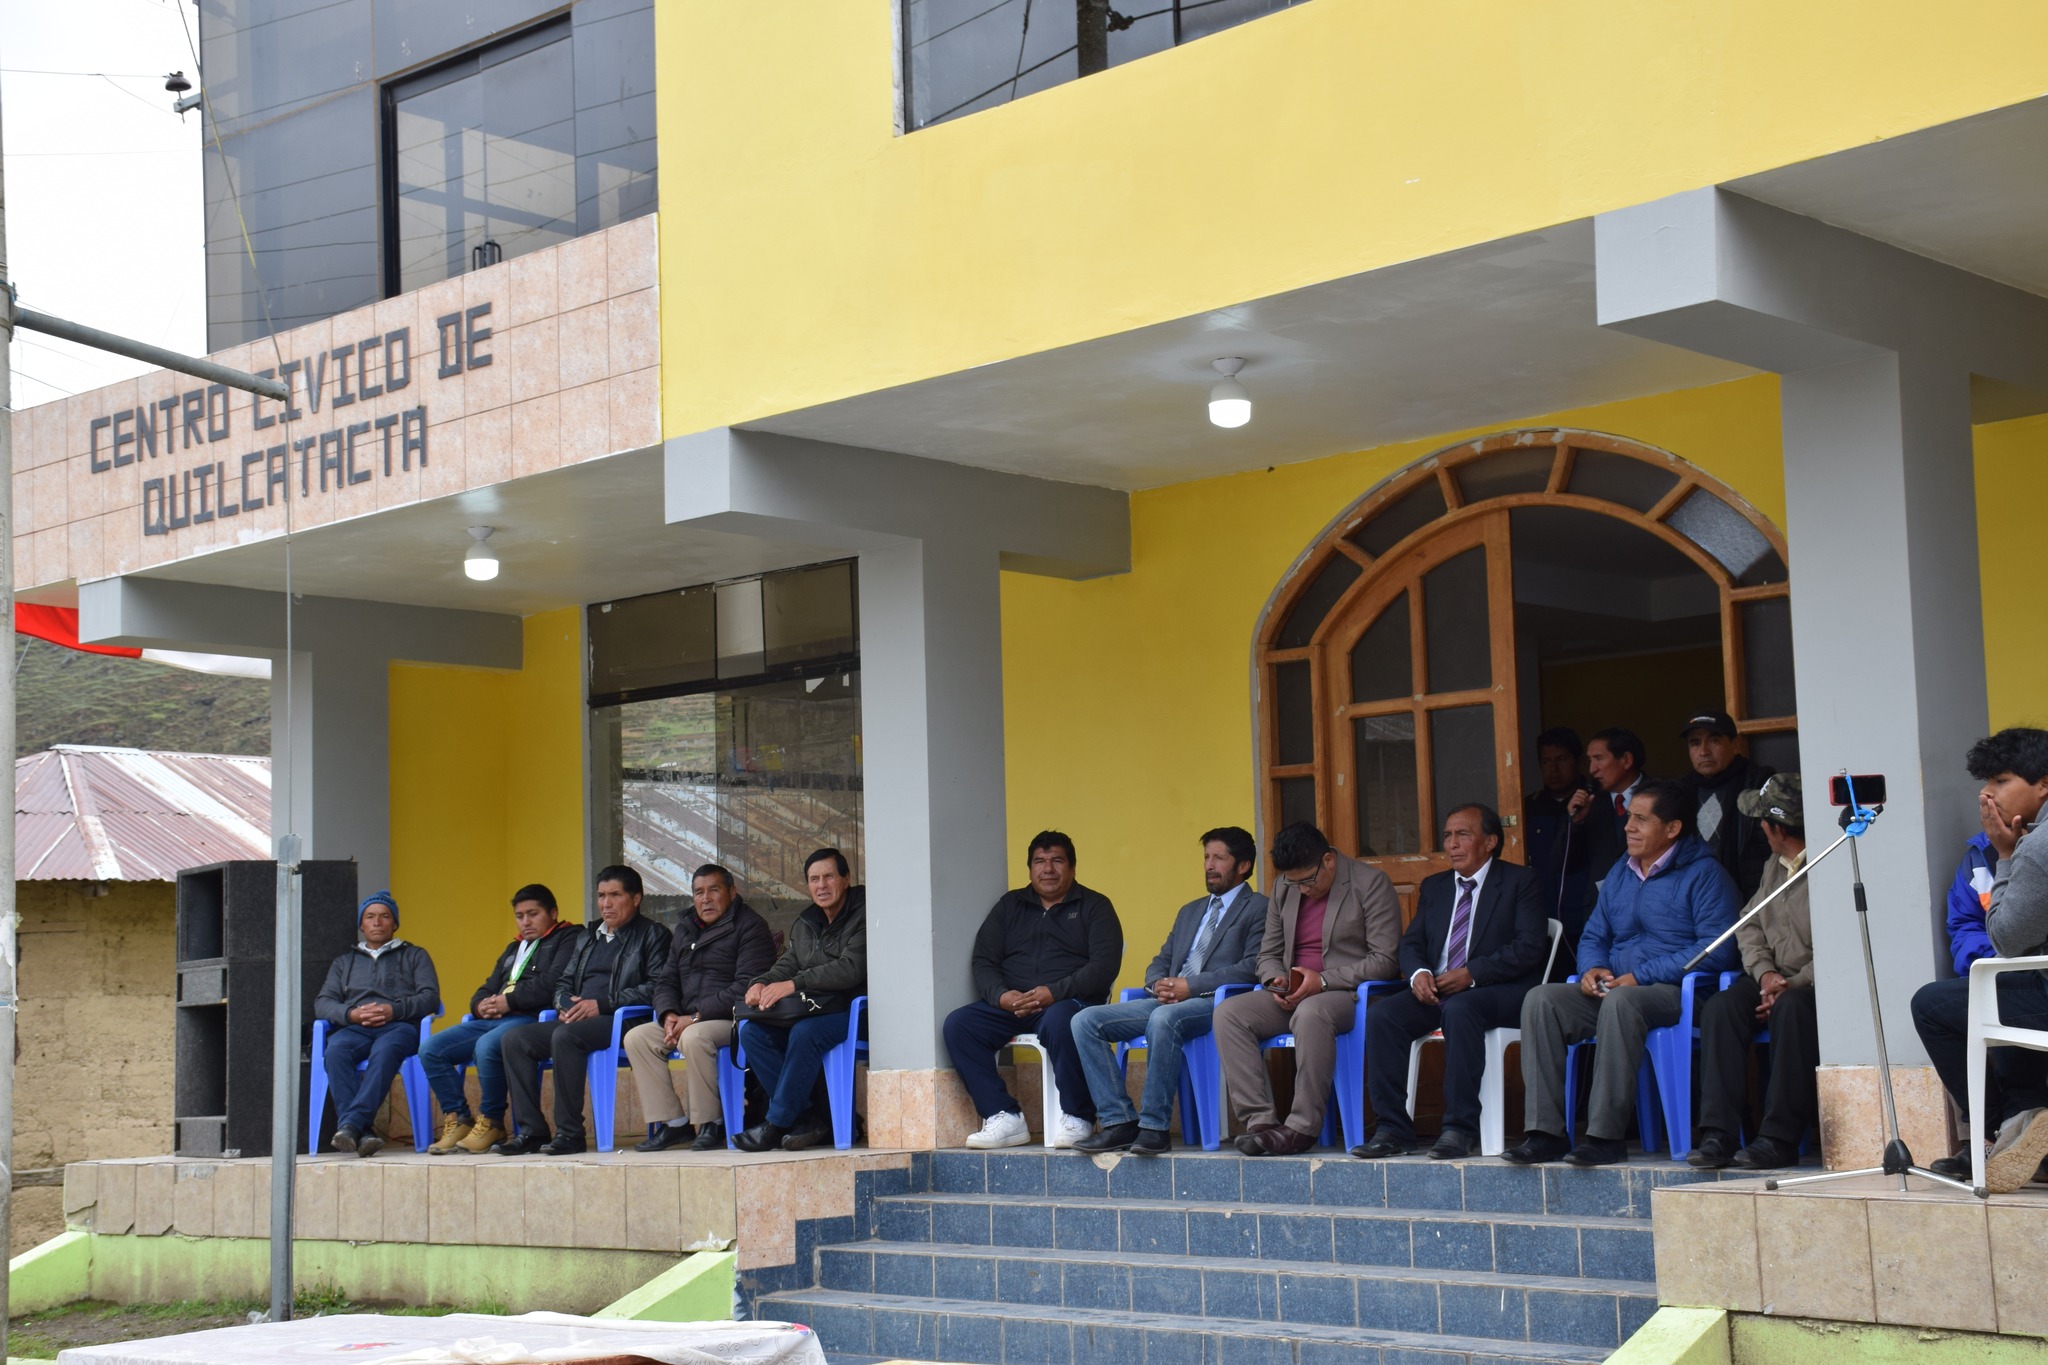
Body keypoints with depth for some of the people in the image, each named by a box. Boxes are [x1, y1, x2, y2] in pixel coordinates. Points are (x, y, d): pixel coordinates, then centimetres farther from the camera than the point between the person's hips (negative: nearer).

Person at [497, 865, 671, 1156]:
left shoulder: (652, 935, 4)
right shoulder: (587, 936, 27)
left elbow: (655, 988, -10)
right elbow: (563, 982, 27)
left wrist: (602, 1004, -17)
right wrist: (564, 1006, 2)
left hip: (620, 1022, -8)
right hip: (577, 1020, 8)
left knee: (565, 1036, -34)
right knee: (515, 1039, -12)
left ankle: (569, 1132, -28)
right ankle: (530, 1131, -14)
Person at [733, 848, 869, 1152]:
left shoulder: (862, 917, -7)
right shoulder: (804, 925, 18)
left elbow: (851, 969, -19)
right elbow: (786, 966, 14)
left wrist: (794, 985, -23)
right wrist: (761, 983, -10)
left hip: (853, 1013, -8)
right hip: (811, 1010, 8)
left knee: (805, 1033, -35)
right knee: (754, 1031, -15)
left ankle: (777, 1124, -25)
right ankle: (808, 1117, -18)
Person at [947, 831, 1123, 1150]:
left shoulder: (1094, 906, 9)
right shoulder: (1010, 905, 20)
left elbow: (1105, 965, -5)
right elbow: (983, 961, 13)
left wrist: (1055, 992, -18)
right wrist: (1001, 995, -10)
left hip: (1070, 1001, -4)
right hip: (1010, 1004, 4)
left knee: (1058, 1022, -39)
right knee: (958, 1024, -21)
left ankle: (1077, 1119, -22)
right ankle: (1004, 1119, -22)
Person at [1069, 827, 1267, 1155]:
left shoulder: (1258, 908, 5)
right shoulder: (1190, 911, 29)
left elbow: (1252, 968, -9)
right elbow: (1160, 963, 26)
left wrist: (1191, 986, -15)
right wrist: (1159, 985, 1)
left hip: (1216, 1004, -8)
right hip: (1169, 1001, 8)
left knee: (1163, 1019, -40)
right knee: (1086, 1020, -12)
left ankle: (1154, 1126, -32)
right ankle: (1119, 1121, -16)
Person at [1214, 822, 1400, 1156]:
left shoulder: (1371, 883, -5)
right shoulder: (1285, 889, 14)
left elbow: (1384, 961, -10)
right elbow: (1268, 953, 21)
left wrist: (1323, 980, -19)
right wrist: (1277, 981, -4)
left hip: (1347, 994, -6)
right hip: (1291, 998, 6)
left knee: (1311, 1013, -40)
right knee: (1228, 1012, -19)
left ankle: (1302, 1126, -34)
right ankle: (1259, 1119, -26)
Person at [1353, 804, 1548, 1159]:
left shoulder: (1521, 882, 3)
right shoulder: (1433, 887, 21)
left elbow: (1530, 946, -9)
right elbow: (1411, 942, 16)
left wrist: (1472, 974, -18)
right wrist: (1418, 972, -9)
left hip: (1499, 991, -5)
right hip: (1435, 990, 6)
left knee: (1459, 1009, -39)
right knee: (1381, 1014, -22)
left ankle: (1460, 1127, -35)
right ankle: (1393, 1128, -22)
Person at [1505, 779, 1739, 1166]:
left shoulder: (1704, 874, -3)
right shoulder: (1620, 873, 20)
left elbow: (1716, 950, -14)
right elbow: (1593, 936, 24)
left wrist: (1640, 977, -18)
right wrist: (1592, 968, -2)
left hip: (1677, 992, -7)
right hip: (1615, 987, 7)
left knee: (1621, 1001, -38)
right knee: (1540, 1000, -17)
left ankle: (1606, 1134, -35)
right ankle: (1546, 1131, -23)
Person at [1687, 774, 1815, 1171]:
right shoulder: (1774, 866, 17)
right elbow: (1749, 926, 17)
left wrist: (1795, 984, -21)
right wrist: (1764, 973, -1)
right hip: (1775, 979, 8)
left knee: (1790, 1008, -37)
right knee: (1720, 1008, -19)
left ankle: (1779, 1136, -31)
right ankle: (1718, 1133, -26)